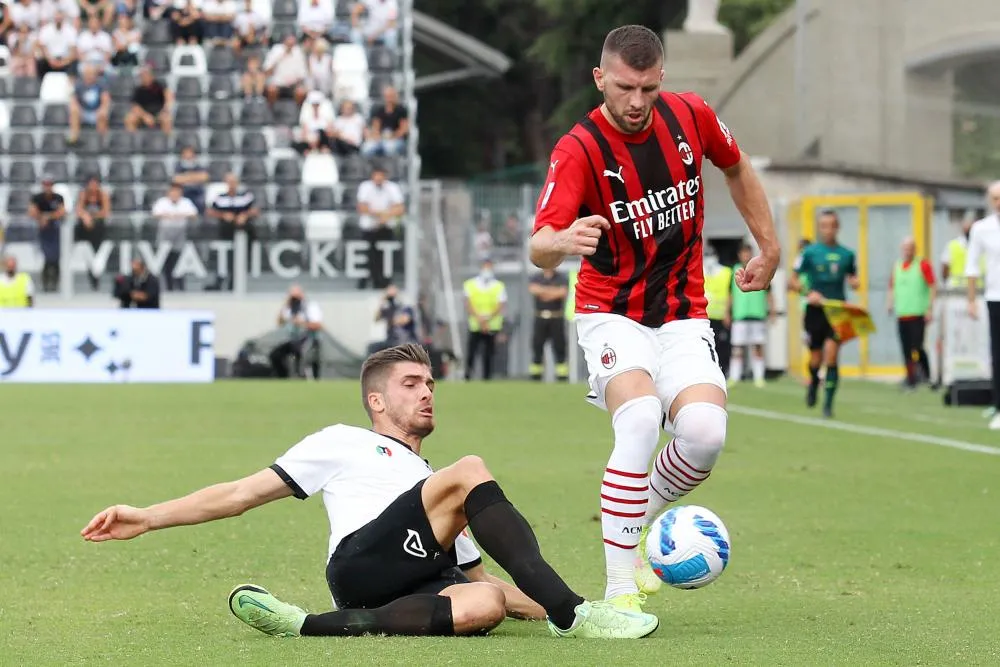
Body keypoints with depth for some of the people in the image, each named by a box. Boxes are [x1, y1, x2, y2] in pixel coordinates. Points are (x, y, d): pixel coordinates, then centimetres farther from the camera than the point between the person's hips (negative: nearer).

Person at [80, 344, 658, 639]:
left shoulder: (434, 483, 41)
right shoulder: (345, 445, 26)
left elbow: (481, 575, 34)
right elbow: (241, 495, 20)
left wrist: (534, 599, 16)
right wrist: (149, 517, 9)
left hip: (420, 586, 4)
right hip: (364, 559, -4)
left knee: (484, 604, -35)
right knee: (470, 472, -22)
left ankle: (310, 626, -37)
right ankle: (570, 614, -30)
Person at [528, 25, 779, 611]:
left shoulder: (691, 117, -4)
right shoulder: (579, 150, -17)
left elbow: (737, 167, 19)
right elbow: (539, 248, -29)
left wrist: (770, 247, 19)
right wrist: (562, 241, -52)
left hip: (684, 316, 3)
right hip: (613, 315, -3)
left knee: (706, 431, -21)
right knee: (640, 420, -30)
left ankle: (638, 522, 11)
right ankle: (619, 590, -25)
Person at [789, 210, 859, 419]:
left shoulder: (846, 254, 7)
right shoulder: (810, 253, 0)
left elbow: (853, 278, 20)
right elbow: (793, 280, 2)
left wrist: (854, 282, -4)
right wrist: (808, 293, -15)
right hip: (815, 310, 0)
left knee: (831, 354, -15)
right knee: (816, 359, 7)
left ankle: (828, 403, -11)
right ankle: (814, 382, 42)